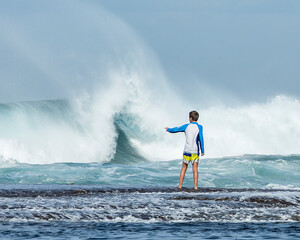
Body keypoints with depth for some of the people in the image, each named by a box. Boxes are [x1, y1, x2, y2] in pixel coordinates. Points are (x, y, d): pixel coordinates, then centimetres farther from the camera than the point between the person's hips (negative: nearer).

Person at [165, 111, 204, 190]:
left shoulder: (186, 126, 3)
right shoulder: (199, 127, -3)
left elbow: (175, 130, 14)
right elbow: (201, 139, -11)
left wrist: (168, 129, 34)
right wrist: (202, 151, -8)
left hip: (187, 151, 1)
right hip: (195, 151, -1)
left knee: (184, 168, 10)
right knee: (195, 169, 0)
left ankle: (180, 185, 9)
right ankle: (195, 186, -6)